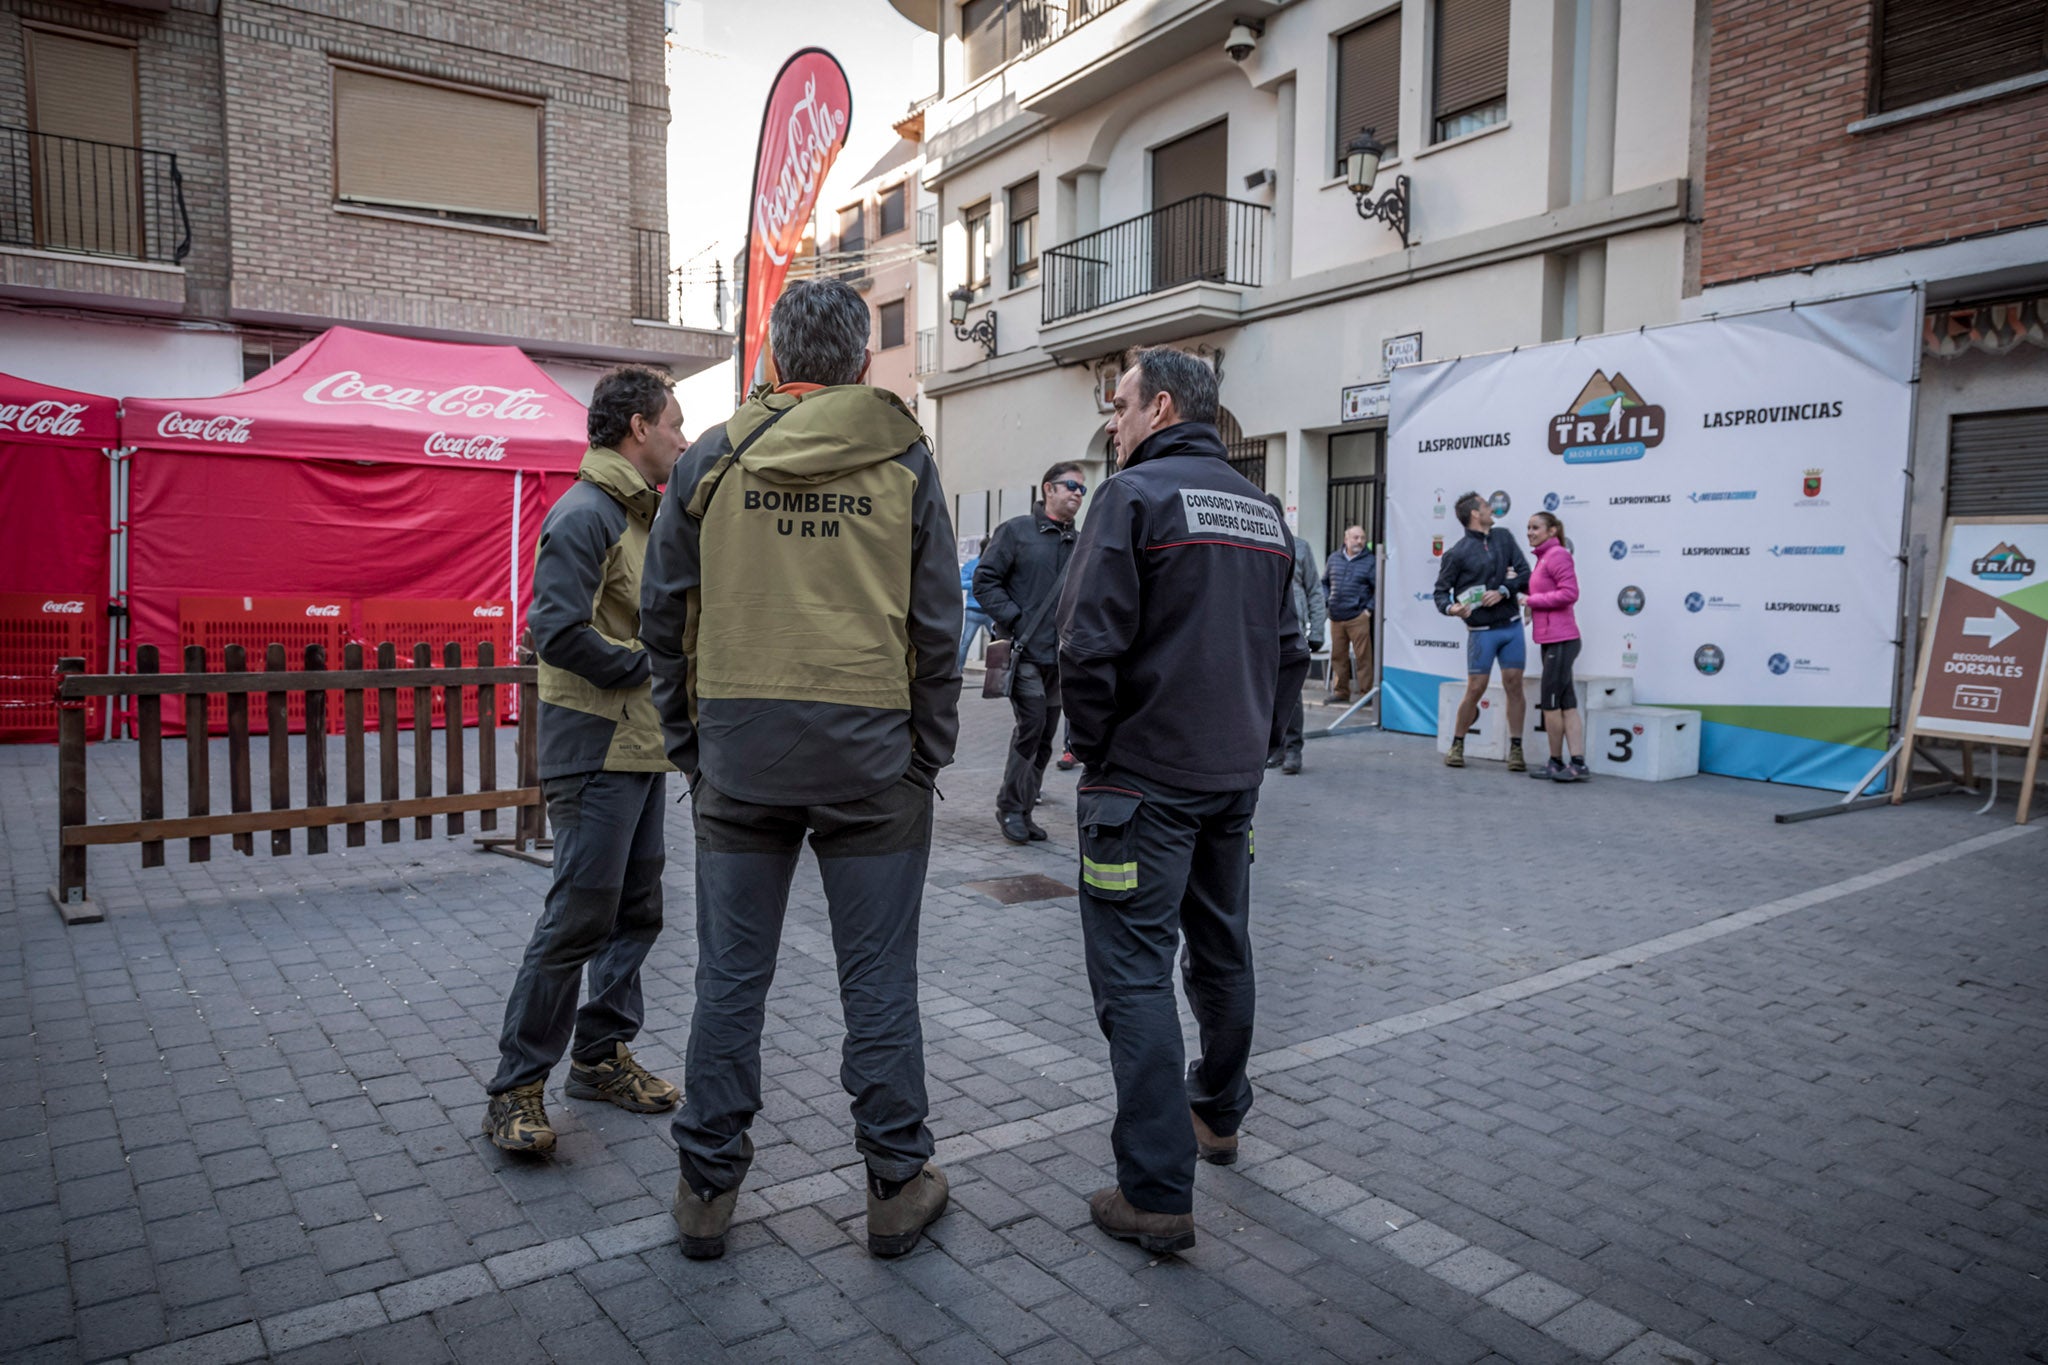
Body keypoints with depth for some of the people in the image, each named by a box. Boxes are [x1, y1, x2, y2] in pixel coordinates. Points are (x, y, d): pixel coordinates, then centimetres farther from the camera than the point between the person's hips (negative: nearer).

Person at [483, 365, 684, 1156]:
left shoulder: (642, 514, 18)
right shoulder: (585, 513, -13)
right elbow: (559, 632, -23)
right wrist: (650, 665, -14)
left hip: (643, 748, 10)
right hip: (596, 751, -10)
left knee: (637, 911, 14)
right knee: (579, 918, -5)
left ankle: (601, 1056, 27)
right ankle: (516, 1087, 7)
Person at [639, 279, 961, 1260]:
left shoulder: (710, 461, 4)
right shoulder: (906, 462, 2)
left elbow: (664, 615, 6)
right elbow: (937, 627, 2)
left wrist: (687, 742, 13)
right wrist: (930, 754, 9)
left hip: (739, 746, 1)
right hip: (870, 750, -1)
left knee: (730, 976, 11)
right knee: (878, 980, 8)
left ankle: (705, 1187, 23)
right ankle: (897, 1185, 21)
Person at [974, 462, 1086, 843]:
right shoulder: (1016, 531, -1)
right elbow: (985, 581, -5)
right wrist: (1016, 621, -12)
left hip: (1060, 657, 6)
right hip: (1025, 653, -6)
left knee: (1044, 738, 8)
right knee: (1030, 727, -12)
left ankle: (1022, 811, 19)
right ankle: (1010, 808, 3)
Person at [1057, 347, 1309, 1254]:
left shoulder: (1136, 495, -12)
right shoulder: (1261, 510, 12)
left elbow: (1091, 646, -20)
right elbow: (1290, 653, 14)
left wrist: (1094, 748, -6)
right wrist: (1251, 743, 16)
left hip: (1145, 780, -8)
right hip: (1236, 779, 8)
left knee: (1135, 972, -3)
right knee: (1221, 952, 21)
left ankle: (1156, 1194, 0)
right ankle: (1217, 1115, 41)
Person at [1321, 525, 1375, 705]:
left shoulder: (1370, 560, 1)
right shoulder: (1334, 559, 12)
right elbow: (1324, 583, 22)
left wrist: (1369, 608, -7)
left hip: (1358, 617, -4)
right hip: (1336, 617, 4)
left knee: (1363, 657, -4)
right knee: (1338, 656, 8)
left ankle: (1366, 692, 4)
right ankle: (1341, 692, 18)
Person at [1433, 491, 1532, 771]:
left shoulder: (1503, 536, 7)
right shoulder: (1457, 553, -6)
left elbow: (1525, 572, 5)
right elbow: (1441, 590, -2)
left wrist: (1503, 591, -12)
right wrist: (1450, 608, -22)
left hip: (1512, 626, 4)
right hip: (1481, 630, -4)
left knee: (1514, 685, 2)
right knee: (1475, 689, -2)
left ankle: (1516, 749, 9)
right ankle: (1457, 745, 14)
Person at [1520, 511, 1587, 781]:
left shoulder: (1557, 554, -11)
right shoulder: (1543, 558, 18)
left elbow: (1569, 593, -20)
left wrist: (1532, 600, -14)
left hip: (1560, 641, -10)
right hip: (1551, 640, 10)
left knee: (1550, 703, -3)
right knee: (1566, 704, 8)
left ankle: (1557, 762, 8)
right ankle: (1577, 762, 10)